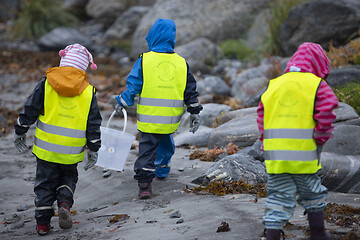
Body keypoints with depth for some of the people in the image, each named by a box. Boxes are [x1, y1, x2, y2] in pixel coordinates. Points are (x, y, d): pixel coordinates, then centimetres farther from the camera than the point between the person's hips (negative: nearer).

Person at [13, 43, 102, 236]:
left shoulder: (46, 83, -4)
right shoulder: (88, 91, -1)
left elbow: (29, 110, -1)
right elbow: (93, 124, 2)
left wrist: (20, 133, 11)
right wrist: (93, 150, 11)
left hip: (46, 147, -1)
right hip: (72, 151, 1)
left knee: (45, 183, 12)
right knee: (68, 178, 23)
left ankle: (42, 223, 12)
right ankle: (65, 204, -3)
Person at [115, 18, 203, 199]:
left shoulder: (144, 60, -6)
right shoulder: (181, 63, 3)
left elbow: (133, 85, -5)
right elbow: (190, 90, 8)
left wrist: (122, 103, 10)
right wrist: (194, 113, 17)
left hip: (149, 117, -3)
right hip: (171, 119, 3)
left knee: (147, 147, 3)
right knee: (166, 141, 28)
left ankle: (144, 184, -6)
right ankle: (162, 169, 42)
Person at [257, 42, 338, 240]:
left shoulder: (274, 84, 13)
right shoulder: (317, 85, -3)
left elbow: (261, 115, 11)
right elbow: (326, 114, -15)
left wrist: (265, 141, 13)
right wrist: (320, 140, -4)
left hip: (275, 155, 3)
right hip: (305, 156, -3)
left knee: (278, 199, 5)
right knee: (313, 195, 16)